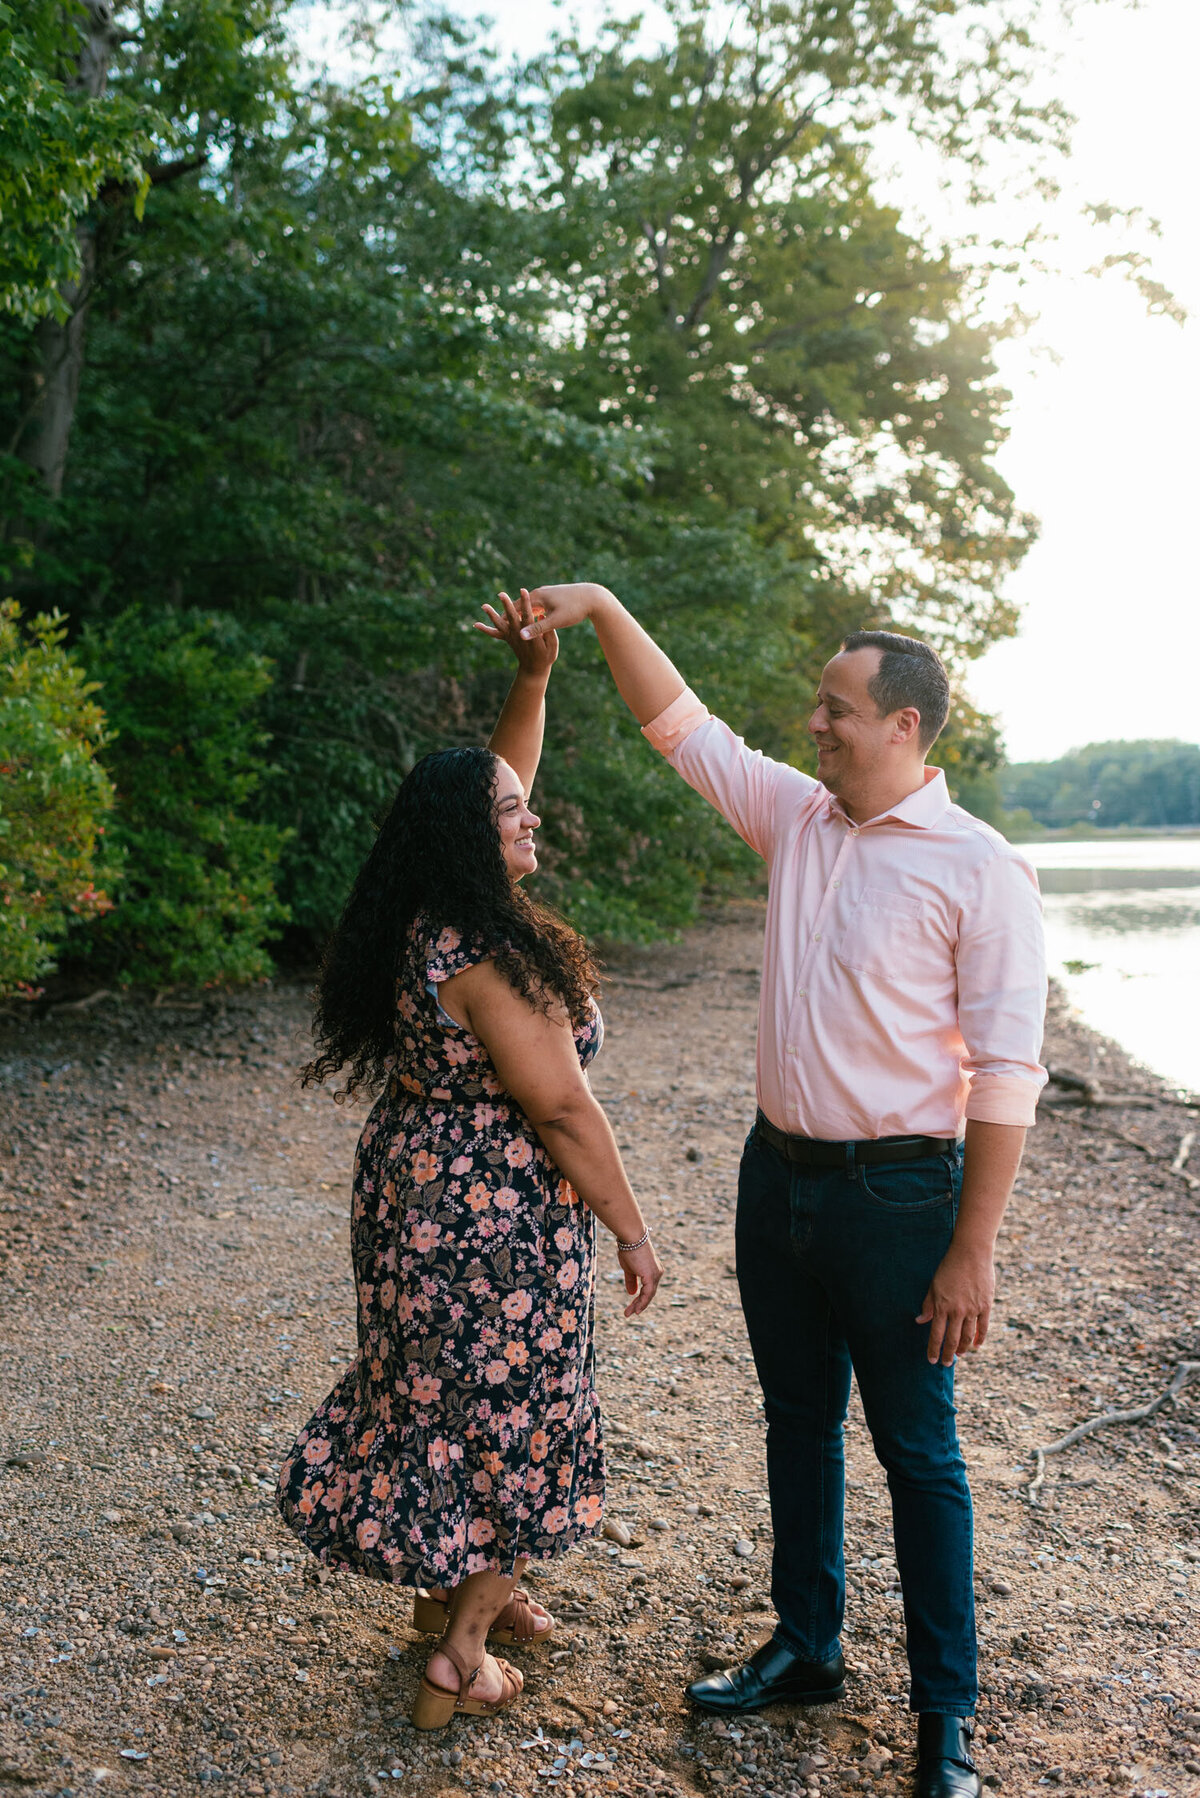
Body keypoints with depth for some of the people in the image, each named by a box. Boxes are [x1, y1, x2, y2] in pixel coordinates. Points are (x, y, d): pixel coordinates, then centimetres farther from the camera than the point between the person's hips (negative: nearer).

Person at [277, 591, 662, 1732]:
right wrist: (632, 1231, -13)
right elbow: (561, 1105, -22)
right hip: (493, 1215, -9)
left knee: (450, 1396, 22)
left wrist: (535, 671, 4)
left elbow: (499, 775, 13)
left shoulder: (435, 922, 2)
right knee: (509, 1417, 7)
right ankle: (461, 1660, 21)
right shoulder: (479, 954, -25)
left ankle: (455, 1589, 41)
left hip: (424, 1195, 9)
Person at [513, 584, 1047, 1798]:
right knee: (797, 1421, 18)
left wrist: (971, 1252, -16)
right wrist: (605, 608, -2)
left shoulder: (979, 869, -14)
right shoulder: (798, 819, 4)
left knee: (916, 1451, 7)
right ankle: (805, 1651, 37)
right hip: (778, 1173, 6)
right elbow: (679, 724, 10)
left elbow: (1005, 1077, -15)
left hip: (895, 1193, -6)